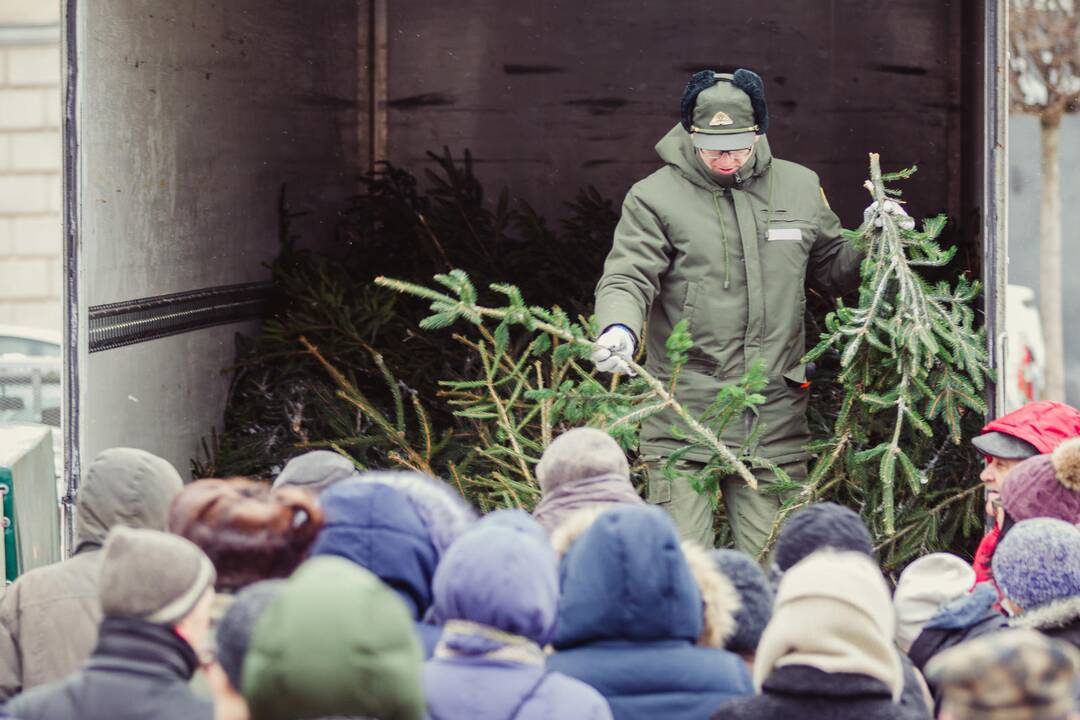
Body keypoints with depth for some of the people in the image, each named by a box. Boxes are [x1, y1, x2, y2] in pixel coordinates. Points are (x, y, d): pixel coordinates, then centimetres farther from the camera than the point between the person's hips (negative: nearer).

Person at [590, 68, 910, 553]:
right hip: (682, 422, -3)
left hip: (774, 419, 3)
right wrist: (619, 328, -28)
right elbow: (627, 279, -8)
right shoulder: (656, 197, -1)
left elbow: (835, 273, 26)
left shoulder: (800, 188, 12)